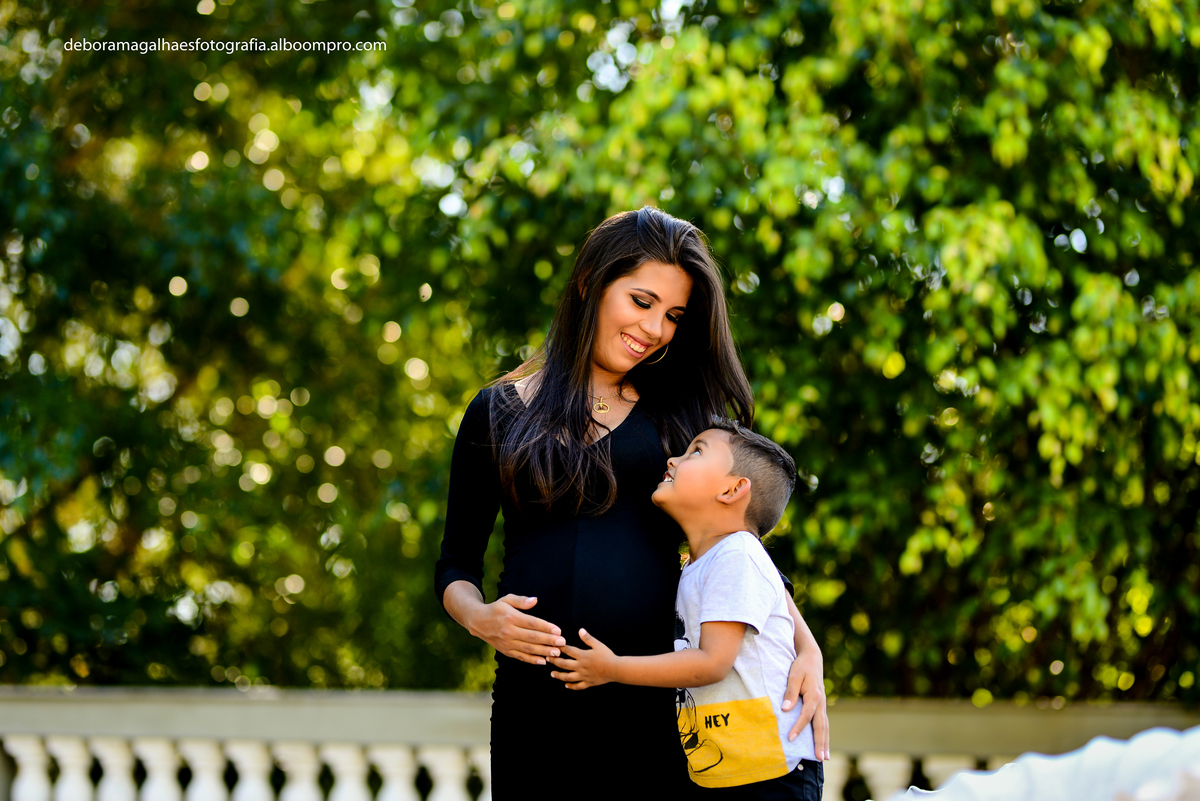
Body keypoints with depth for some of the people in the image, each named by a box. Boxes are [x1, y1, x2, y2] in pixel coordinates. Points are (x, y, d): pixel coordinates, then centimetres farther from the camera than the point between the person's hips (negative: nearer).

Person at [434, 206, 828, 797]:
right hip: (536, 700, 0)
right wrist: (480, 618, -9)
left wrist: (804, 645, -5)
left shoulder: (683, 415, 13)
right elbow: (456, 565, 13)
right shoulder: (498, 413, 11)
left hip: (660, 702, 0)